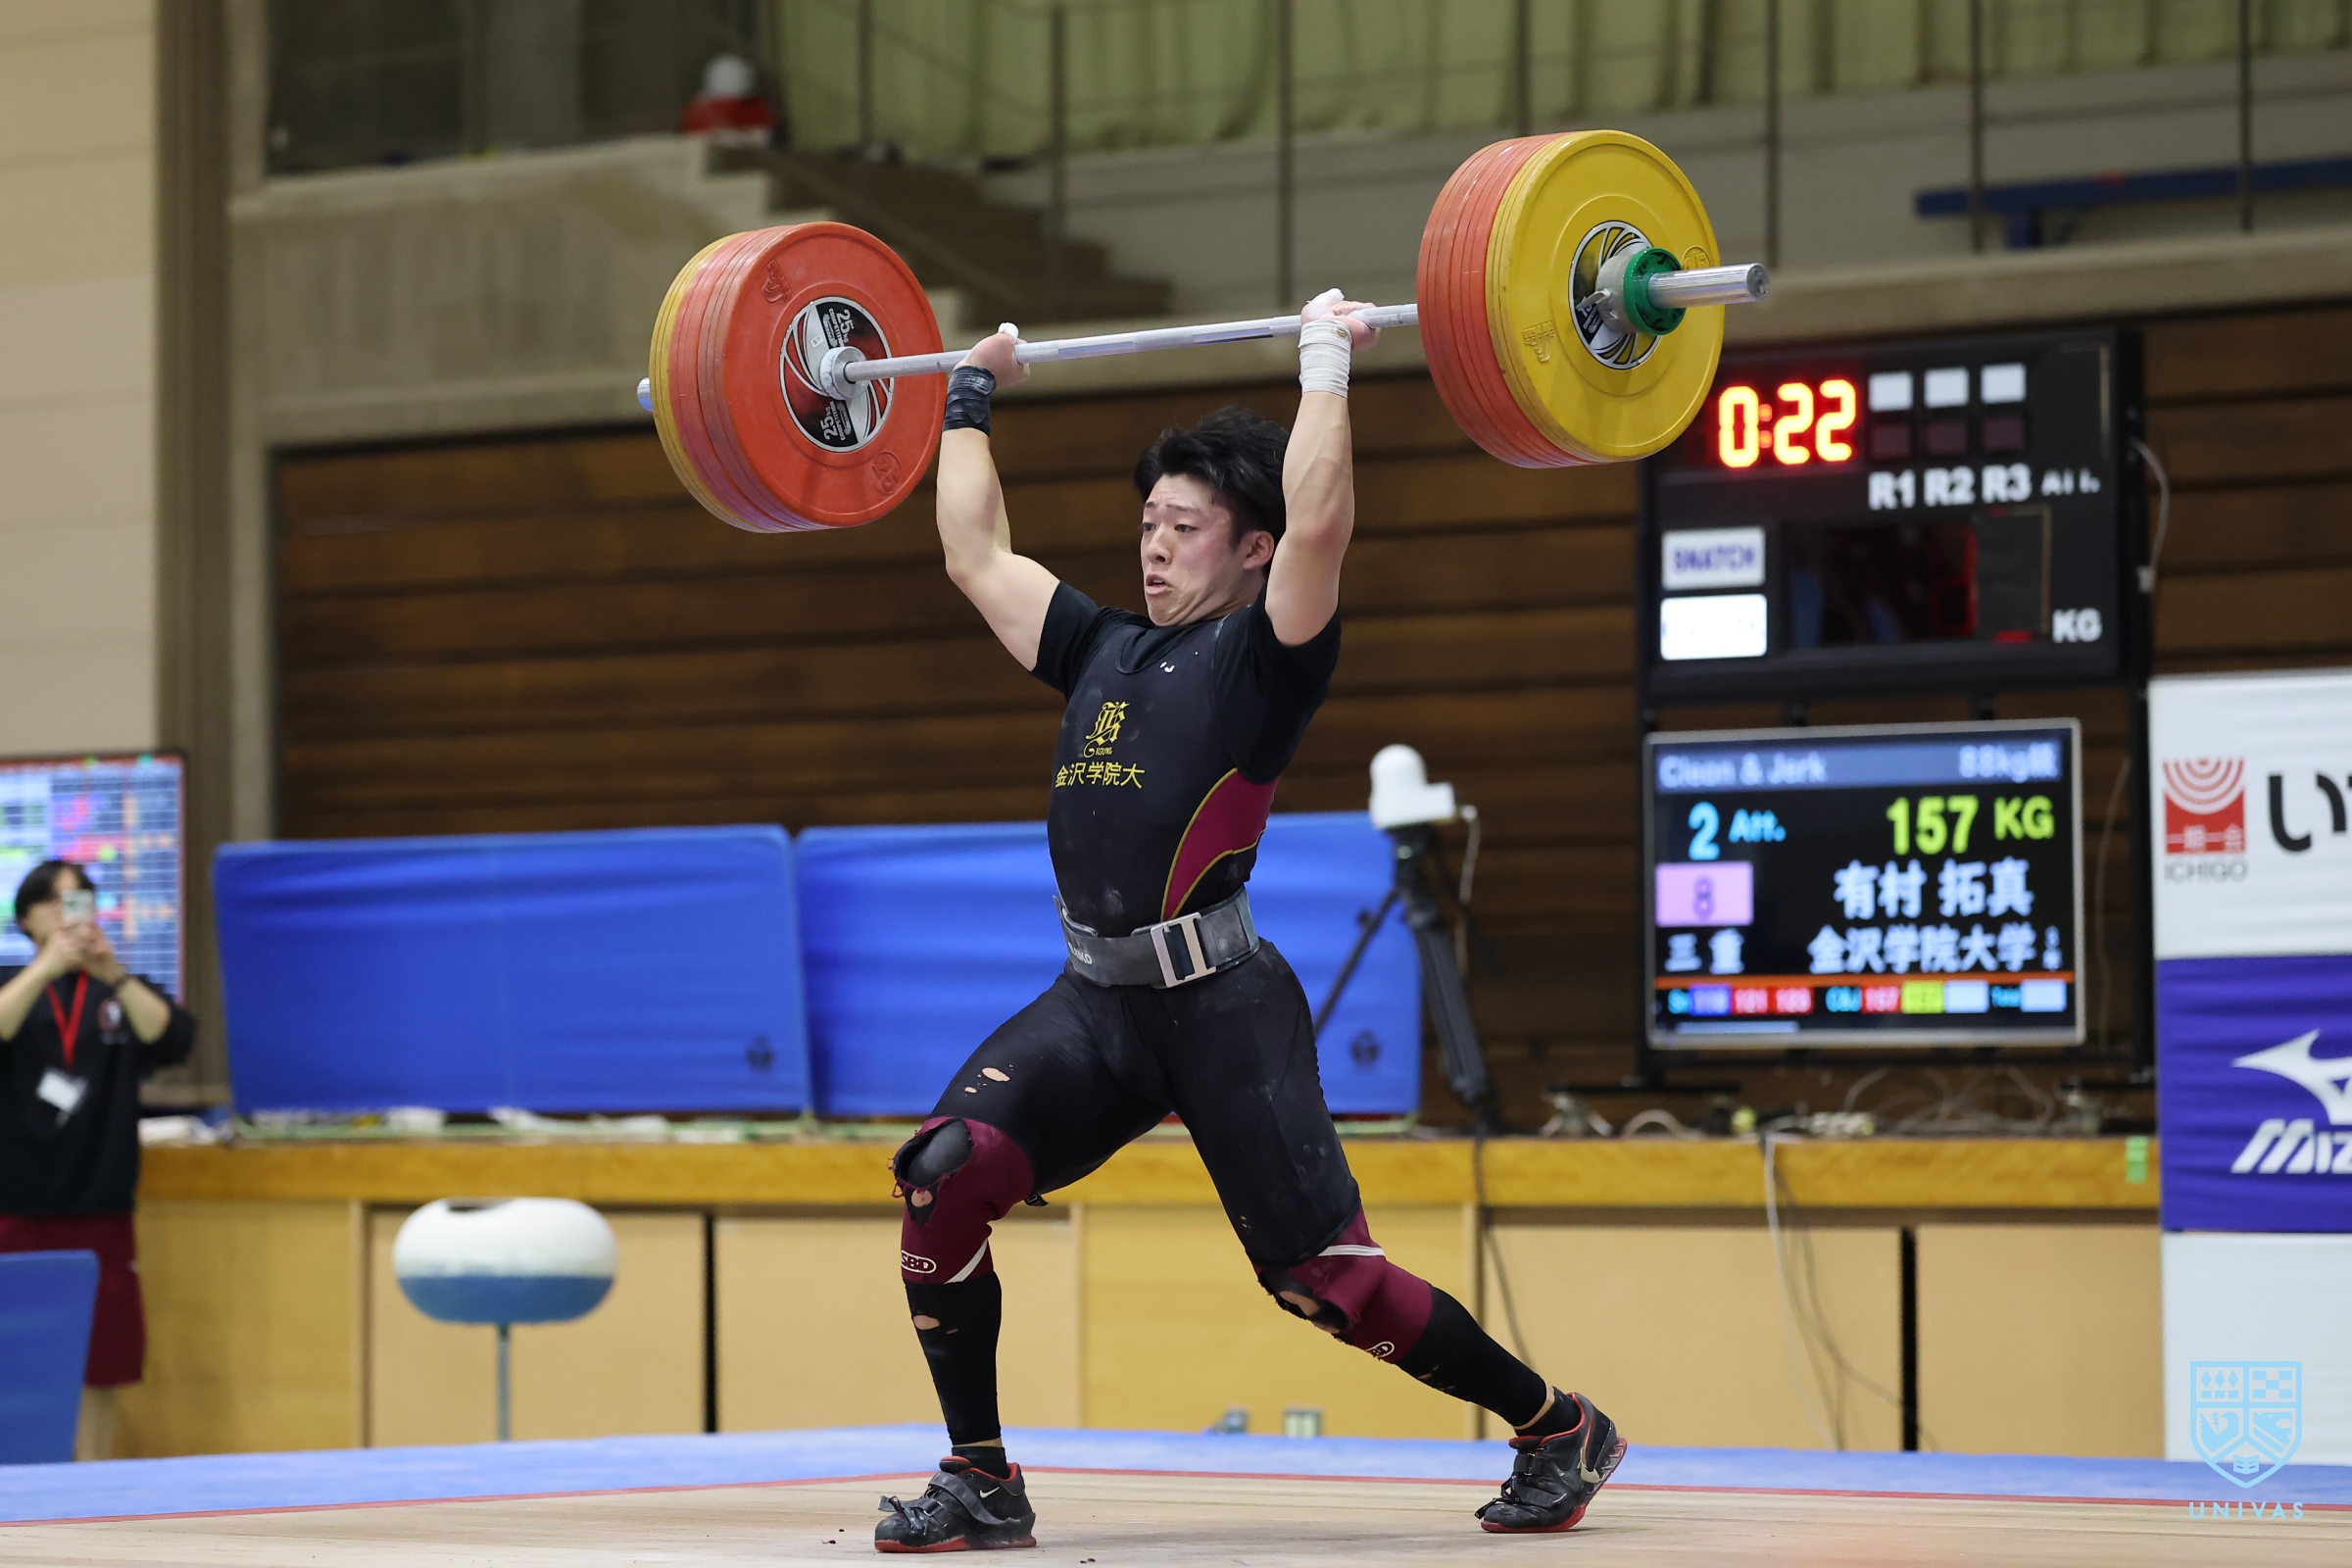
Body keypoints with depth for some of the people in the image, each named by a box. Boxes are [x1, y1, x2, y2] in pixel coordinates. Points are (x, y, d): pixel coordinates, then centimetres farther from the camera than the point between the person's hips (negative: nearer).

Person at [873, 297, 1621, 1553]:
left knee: (1322, 1274, -5)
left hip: (1220, 1002, -6)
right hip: (1094, 999, 6)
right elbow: (976, 551, 28)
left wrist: (1324, 367, -12)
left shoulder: (1264, 655, 0)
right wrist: (968, 397, 32)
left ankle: (1560, 1431, 16)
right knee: (944, 1176, -18)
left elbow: (1316, 524, -18)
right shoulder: (1102, 652, 18)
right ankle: (980, 1484, -6)